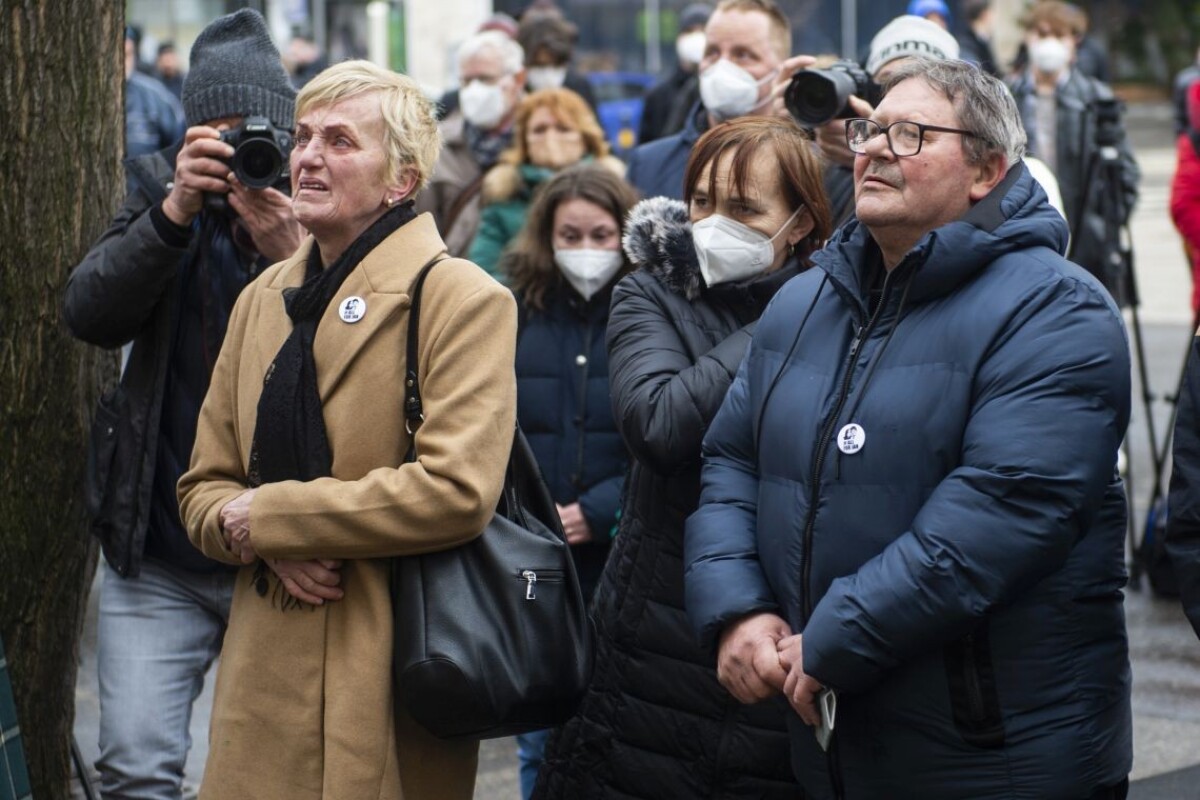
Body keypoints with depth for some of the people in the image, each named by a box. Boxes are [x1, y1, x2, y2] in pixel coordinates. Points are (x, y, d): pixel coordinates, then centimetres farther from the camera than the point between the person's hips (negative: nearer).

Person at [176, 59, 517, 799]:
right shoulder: (264, 299, 14)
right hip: (267, 675, 6)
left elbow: (459, 490, -19)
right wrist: (274, 548, -9)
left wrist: (266, 516, -13)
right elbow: (204, 486, 14)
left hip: (393, 677, -5)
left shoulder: (463, 300, -7)